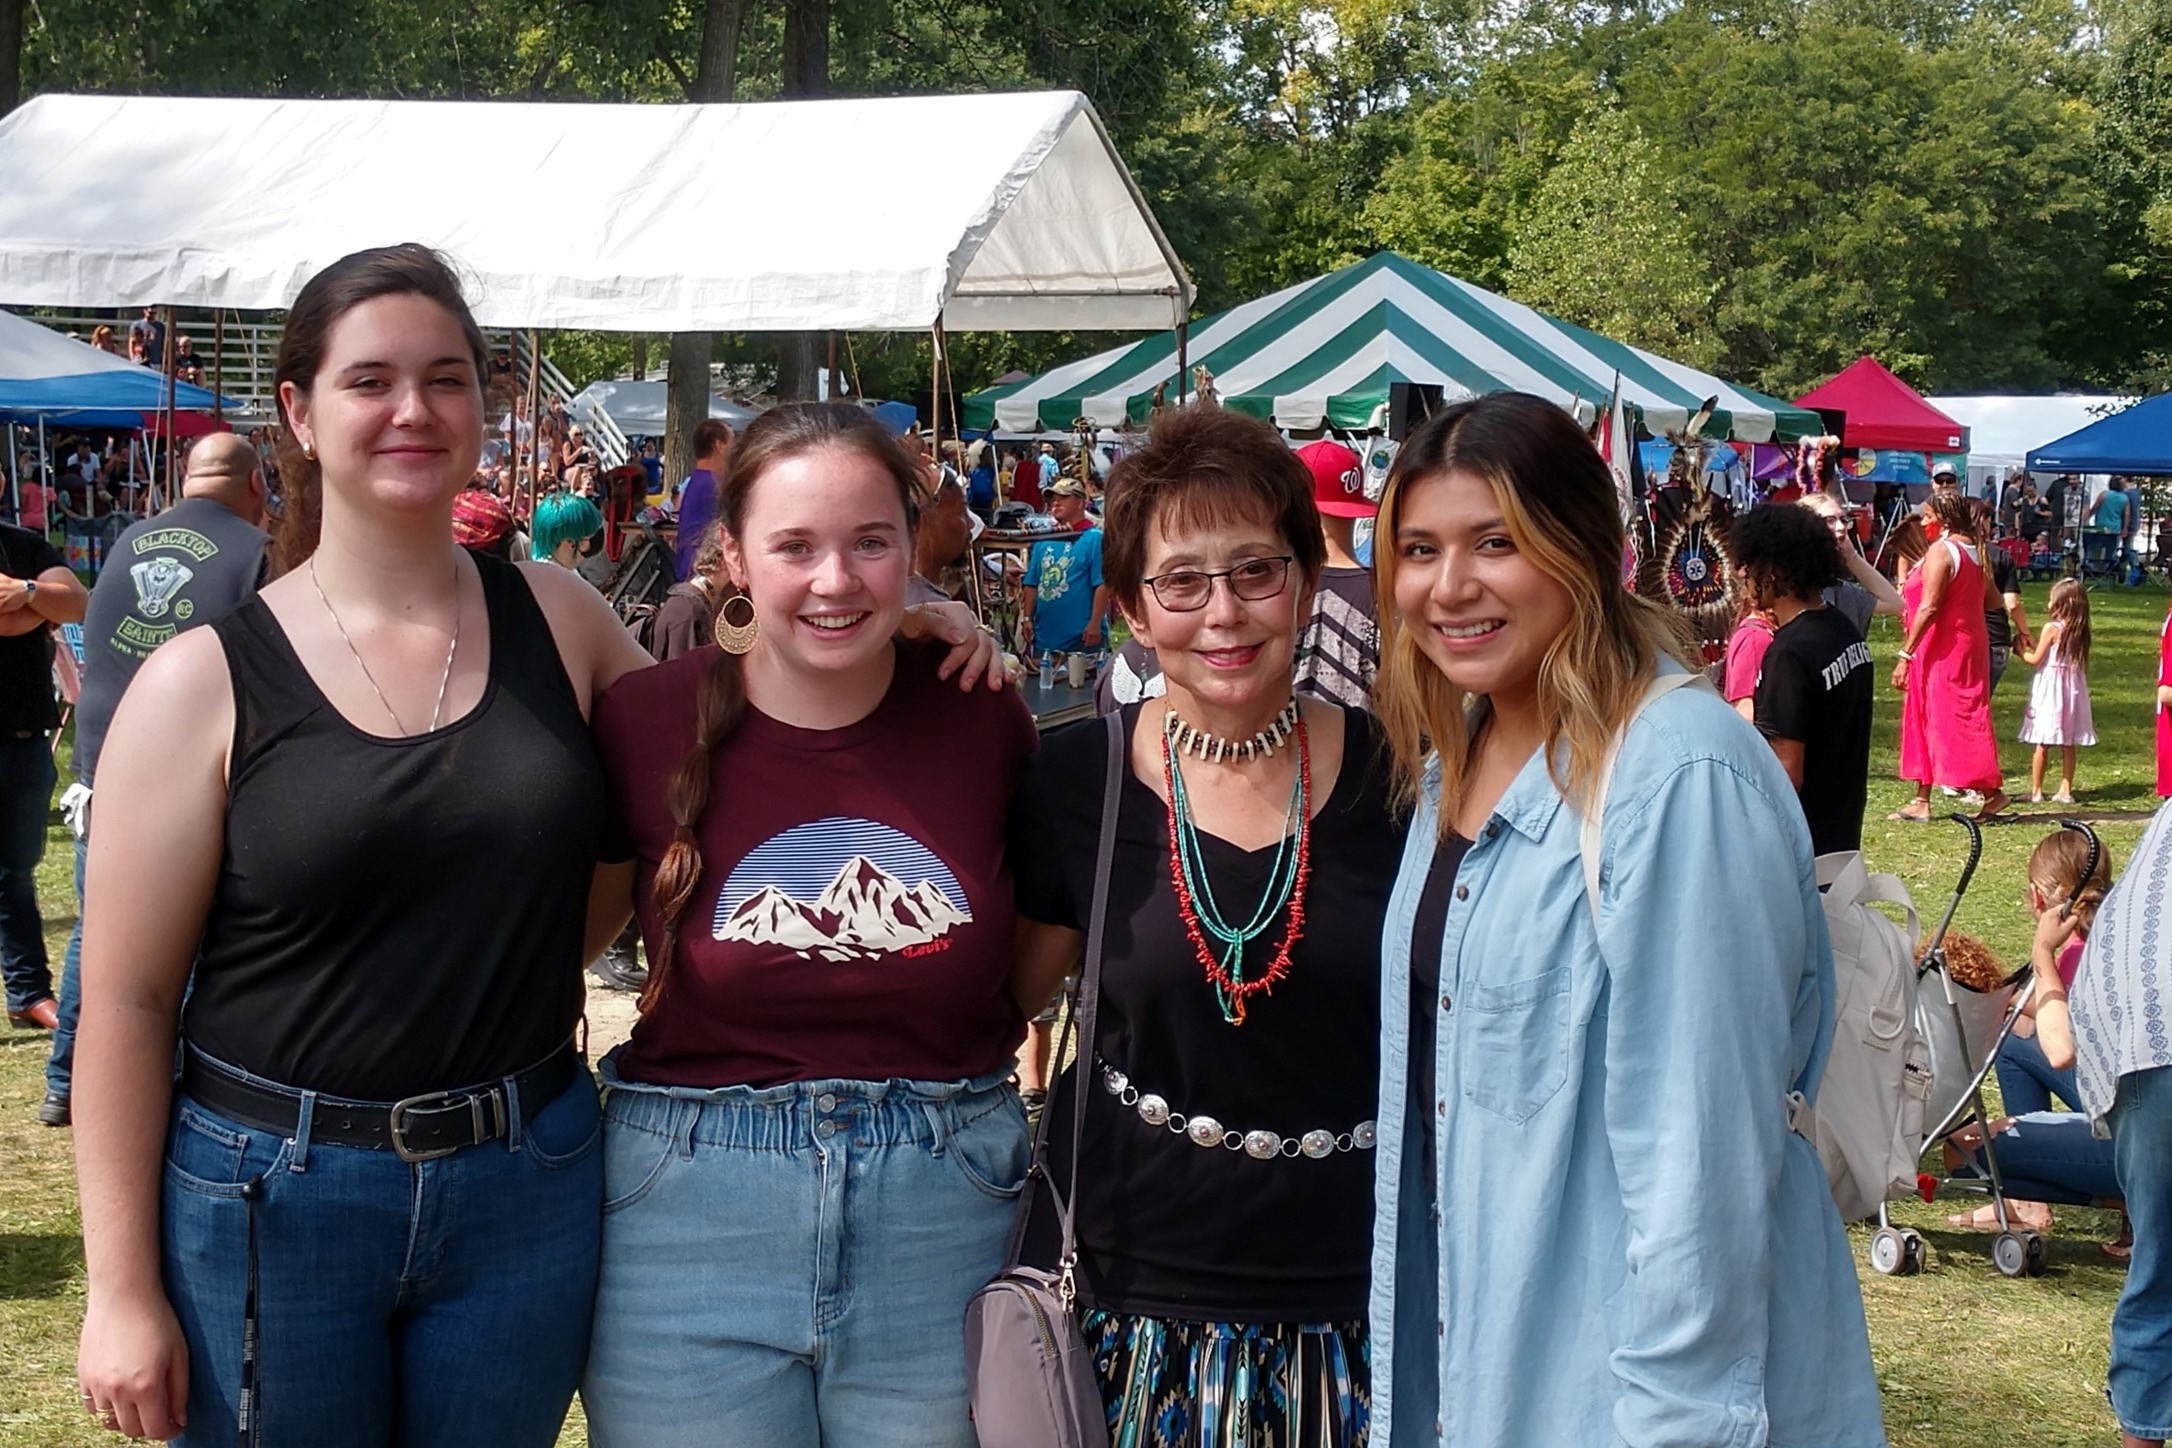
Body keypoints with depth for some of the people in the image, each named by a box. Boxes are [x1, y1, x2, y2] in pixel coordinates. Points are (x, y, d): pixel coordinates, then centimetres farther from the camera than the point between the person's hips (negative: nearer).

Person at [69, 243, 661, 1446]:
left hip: (527, 1195, 3)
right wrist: (123, 1289, -8)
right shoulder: (204, 683, -7)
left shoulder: (557, 620, 2)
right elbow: (126, 1000, -6)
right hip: (272, 1201, -2)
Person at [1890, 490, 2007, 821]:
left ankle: (1991, 791, -6)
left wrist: (1905, 654, -20)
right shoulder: (1975, 551, 11)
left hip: (1942, 650, -9)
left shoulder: (1941, 551, -15)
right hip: (1969, 644, 9)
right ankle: (1921, 800, 13)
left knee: (1952, 721, -6)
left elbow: (1928, 608, -21)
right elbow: (1993, 600, 17)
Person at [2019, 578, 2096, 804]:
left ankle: (2036, 791, 1)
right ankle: (2066, 790, 10)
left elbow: (2036, 659, -9)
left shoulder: (2052, 628, -12)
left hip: (2050, 690, -6)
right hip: (2072, 687, 6)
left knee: (2041, 743, -1)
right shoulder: (2080, 631, 5)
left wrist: (2021, 650, 10)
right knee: (2068, 745, 8)